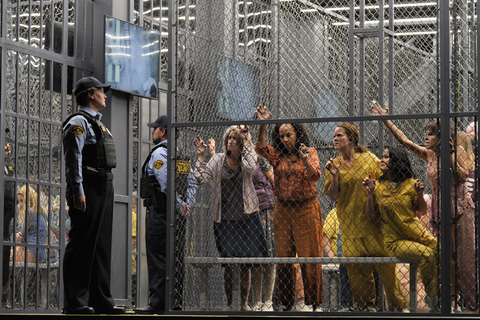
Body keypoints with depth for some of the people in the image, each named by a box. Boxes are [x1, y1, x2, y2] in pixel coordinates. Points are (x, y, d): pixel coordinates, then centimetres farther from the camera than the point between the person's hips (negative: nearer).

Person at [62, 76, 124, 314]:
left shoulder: (96, 123, 23)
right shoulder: (78, 122, -7)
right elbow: (74, 158, -15)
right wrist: (78, 191, -21)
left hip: (104, 188, 10)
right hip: (88, 190, -10)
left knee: (101, 244, 9)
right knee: (81, 244, -8)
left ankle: (101, 300, 13)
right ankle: (75, 302, -7)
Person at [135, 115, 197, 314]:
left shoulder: (159, 153, -10)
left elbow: (166, 184, -21)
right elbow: (192, 184, 13)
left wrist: (180, 206, -13)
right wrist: (187, 205, 4)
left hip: (159, 211, -8)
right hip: (178, 215, 8)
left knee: (157, 259, -7)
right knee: (176, 259, 9)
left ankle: (157, 304, -9)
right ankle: (176, 302, 10)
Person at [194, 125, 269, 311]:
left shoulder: (247, 158, 2)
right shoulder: (217, 160, 5)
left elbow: (251, 167, -22)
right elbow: (202, 179, -2)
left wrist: (246, 143, -17)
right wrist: (201, 156, -7)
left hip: (246, 218, 0)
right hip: (224, 219, 0)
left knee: (245, 264, 3)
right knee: (228, 264, 2)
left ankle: (244, 303, 16)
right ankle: (229, 304, 13)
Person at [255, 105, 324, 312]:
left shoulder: (310, 152, 0)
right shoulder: (278, 154, 7)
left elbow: (315, 176, -13)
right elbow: (261, 148, -10)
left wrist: (305, 161, -32)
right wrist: (263, 125, -22)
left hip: (306, 209, -3)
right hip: (282, 210, 3)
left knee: (309, 256, -1)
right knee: (283, 257, 5)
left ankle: (313, 302, 8)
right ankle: (287, 303, 13)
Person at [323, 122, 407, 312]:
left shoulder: (369, 159, 1)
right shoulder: (334, 165, 7)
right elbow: (333, 196, 4)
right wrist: (334, 176, -10)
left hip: (372, 219, -2)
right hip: (349, 223, 2)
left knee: (384, 261, -3)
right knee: (356, 266, 0)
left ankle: (398, 304, 7)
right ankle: (366, 305, 13)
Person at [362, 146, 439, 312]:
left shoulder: (410, 184, 1)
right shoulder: (377, 185, 1)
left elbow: (422, 212, 8)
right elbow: (371, 216, 1)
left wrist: (420, 195, -10)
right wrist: (370, 194, -11)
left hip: (417, 233, 2)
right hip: (395, 241, -2)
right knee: (426, 254, -27)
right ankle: (431, 297, -9)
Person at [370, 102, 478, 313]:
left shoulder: (457, 151, -1)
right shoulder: (429, 155, 11)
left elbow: (463, 177, -13)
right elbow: (404, 141, 10)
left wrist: (450, 155, -14)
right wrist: (386, 120, 7)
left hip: (461, 210, -5)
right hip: (439, 212, 5)